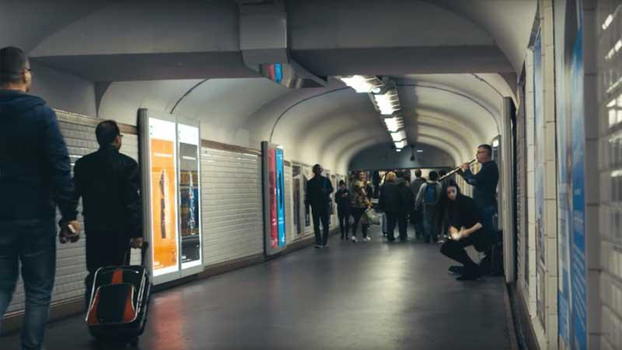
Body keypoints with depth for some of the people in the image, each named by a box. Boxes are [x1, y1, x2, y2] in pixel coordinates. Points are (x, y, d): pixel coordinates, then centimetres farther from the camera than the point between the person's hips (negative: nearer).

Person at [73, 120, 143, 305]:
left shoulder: (83, 164, 4)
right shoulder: (128, 164, -7)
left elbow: (73, 194, 5)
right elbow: (133, 201, -10)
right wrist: (137, 233, -8)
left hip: (93, 229, 3)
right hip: (119, 229, -3)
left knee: (94, 277, 8)